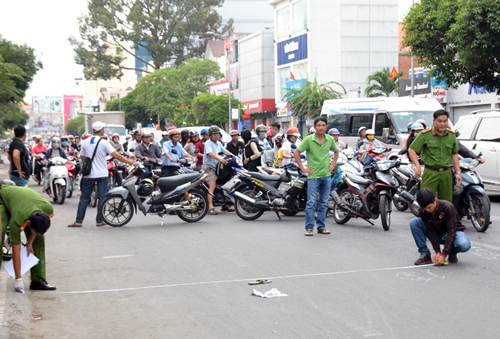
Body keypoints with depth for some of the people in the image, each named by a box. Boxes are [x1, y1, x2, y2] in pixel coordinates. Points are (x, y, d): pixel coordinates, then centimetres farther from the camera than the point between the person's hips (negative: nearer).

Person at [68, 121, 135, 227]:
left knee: (84, 198, 8)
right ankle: (99, 221, 6)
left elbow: (83, 159, 11)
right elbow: (115, 155, -11)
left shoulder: (85, 142, 4)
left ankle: (78, 221, 7)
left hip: (89, 175, 3)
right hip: (102, 174, -3)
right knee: (102, 198, 5)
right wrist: (129, 161, -3)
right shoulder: (103, 142, -8)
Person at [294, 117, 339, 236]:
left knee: (324, 203, 9)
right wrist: (303, 168, -4)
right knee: (311, 203, -5)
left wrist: (333, 165, 12)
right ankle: (309, 228, 0)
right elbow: (296, 153, -1)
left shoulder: (330, 139, 5)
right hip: (313, 176, -4)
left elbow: (336, 151, 24)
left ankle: (321, 226, 18)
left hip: (327, 176, 4)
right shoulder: (308, 140, -7)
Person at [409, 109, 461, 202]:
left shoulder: (451, 135, 11)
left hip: (446, 174, 4)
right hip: (430, 173, -4)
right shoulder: (425, 134, -5)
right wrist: (418, 166, -18)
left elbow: (454, 154, 18)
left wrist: (458, 172, 12)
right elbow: (411, 149, -5)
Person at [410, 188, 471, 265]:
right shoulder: (422, 212, -16)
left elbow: (451, 232, -29)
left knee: (464, 245, -40)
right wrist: (438, 252, -27)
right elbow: (431, 231, -15)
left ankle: (452, 253, -2)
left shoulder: (448, 208, -29)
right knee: (414, 222, -21)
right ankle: (425, 254, -16)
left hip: (453, 233, -3)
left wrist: (443, 255, -34)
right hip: (437, 234, 4)